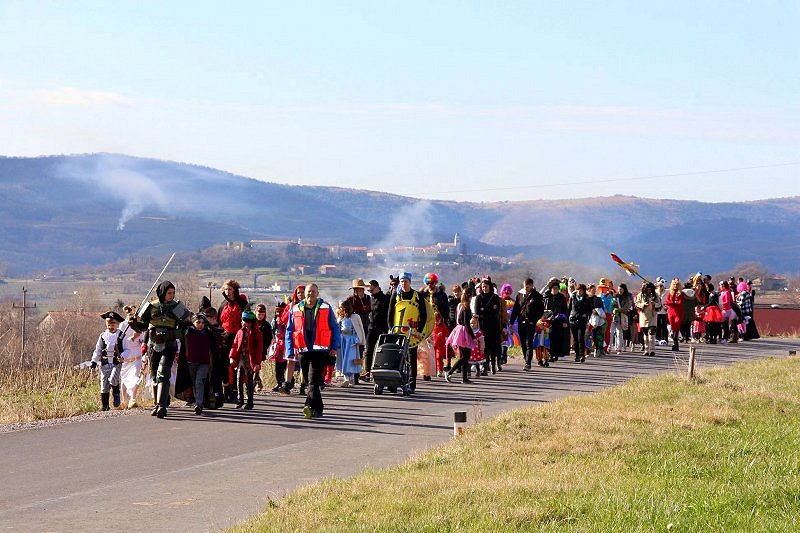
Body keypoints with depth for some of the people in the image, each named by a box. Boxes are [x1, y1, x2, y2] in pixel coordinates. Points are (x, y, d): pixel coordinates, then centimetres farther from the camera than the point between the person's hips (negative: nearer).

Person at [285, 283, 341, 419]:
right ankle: (318, 409, 18)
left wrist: (335, 347, -1)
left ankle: (310, 406, -26)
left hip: (320, 350, -3)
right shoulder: (296, 309, 9)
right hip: (303, 351, 4)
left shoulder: (326, 308, 4)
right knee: (311, 381, 9)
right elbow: (289, 331, 11)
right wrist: (290, 351, 3)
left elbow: (335, 328, 9)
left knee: (313, 379, -17)